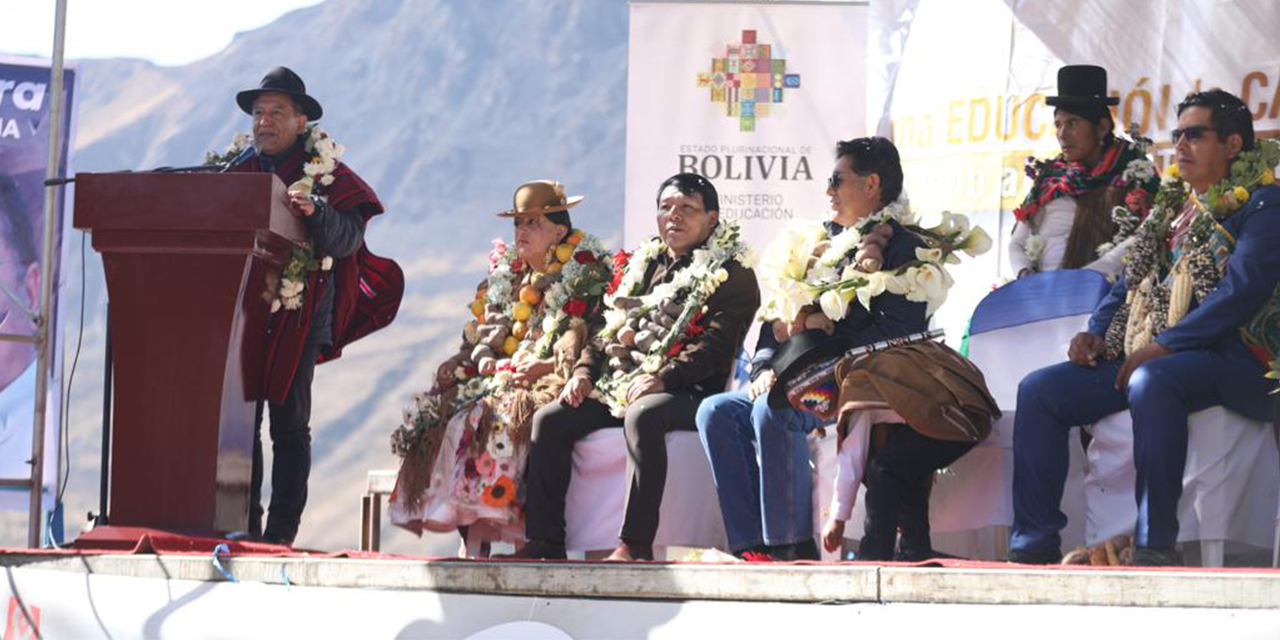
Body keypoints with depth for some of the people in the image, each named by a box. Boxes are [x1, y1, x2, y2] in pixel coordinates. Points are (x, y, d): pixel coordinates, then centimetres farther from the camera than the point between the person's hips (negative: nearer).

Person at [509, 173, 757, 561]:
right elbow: (610, 331, 24)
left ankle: (636, 544, -40)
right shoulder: (643, 265, 23)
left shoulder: (731, 275, 2)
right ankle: (544, 540, -12)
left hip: (688, 393, -7)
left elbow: (717, 343, -12)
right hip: (619, 387, 7)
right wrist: (585, 370, 4)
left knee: (642, 416, -39)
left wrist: (663, 379, -24)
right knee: (549, 419, -12)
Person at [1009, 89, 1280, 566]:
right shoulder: (1175, 204, 24)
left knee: (1150, 382, -40)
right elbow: (1133, 279, 27)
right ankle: (1033, 546, -11)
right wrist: (1097, 331, 6)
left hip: (1227, 355, -8)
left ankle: (1156, 547, -36)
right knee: (1039, 390, -8)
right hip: (1141, 355, 8)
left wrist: (1165, 345, -20)